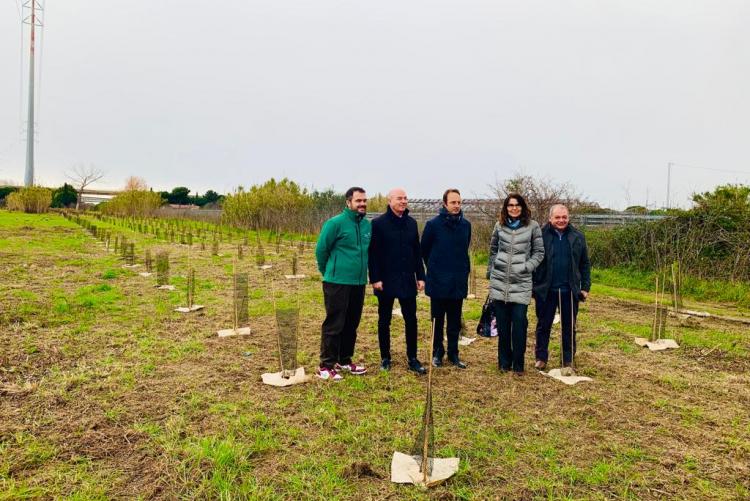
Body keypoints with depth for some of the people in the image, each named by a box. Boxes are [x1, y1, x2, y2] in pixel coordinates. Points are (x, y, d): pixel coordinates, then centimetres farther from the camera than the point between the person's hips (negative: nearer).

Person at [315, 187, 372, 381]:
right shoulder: (335, 223, -11)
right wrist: (329, 273, 5)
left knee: (351, 325, 14)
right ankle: (326, 366, 8)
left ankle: (344, 361, 28)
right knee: (333, 325, -2)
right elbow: (321, 250, -6)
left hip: (359, 283, 6)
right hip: (337, 283, -6)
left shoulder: (368, 225, 7)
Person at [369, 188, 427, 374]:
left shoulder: (411, 223, 9)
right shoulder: (378, 223, -7)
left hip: (407, 281, 4)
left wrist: (420, 276, 7)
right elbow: (373, 254, -10)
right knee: (384, 321, 8)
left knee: (411, 320, 7)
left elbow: (417, 252, 12)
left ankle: (412, 358, 18)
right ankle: (385, 358, 21)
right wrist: (375, 279, -14)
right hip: (386, 281, -4)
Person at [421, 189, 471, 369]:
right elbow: (424, 249, 2)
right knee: (438, 320, 8)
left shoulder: (466, 225, 2)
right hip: (438, 281, -3)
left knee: (455, 321, 11)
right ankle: (437, 352, 22)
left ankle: (453, 353, 23)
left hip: (459, 281, 3)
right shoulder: (433, 224, -9)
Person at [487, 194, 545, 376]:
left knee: (519, 322, -5)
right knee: (502, 323, 8)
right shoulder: (499, 225, 7)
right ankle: (504, 362, 21)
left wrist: (527, 267, -8)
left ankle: (518, 364, 9)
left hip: (521, 282, -2)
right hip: (499, 281, 3)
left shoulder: (532, 226, 0)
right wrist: (490, 271, 13)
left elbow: (539, 252, 4)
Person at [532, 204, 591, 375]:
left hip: (569, 291, 2)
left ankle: (568, 362, 23)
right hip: (545, 290, -2)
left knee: (569, 328, 10)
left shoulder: (578, 237, 3)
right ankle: (541, 358, 27)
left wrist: (585, 287, 4)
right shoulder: (541, 236, -5)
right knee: (543, 325, 11)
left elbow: (585, 264, 9)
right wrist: (532, 286, -3)